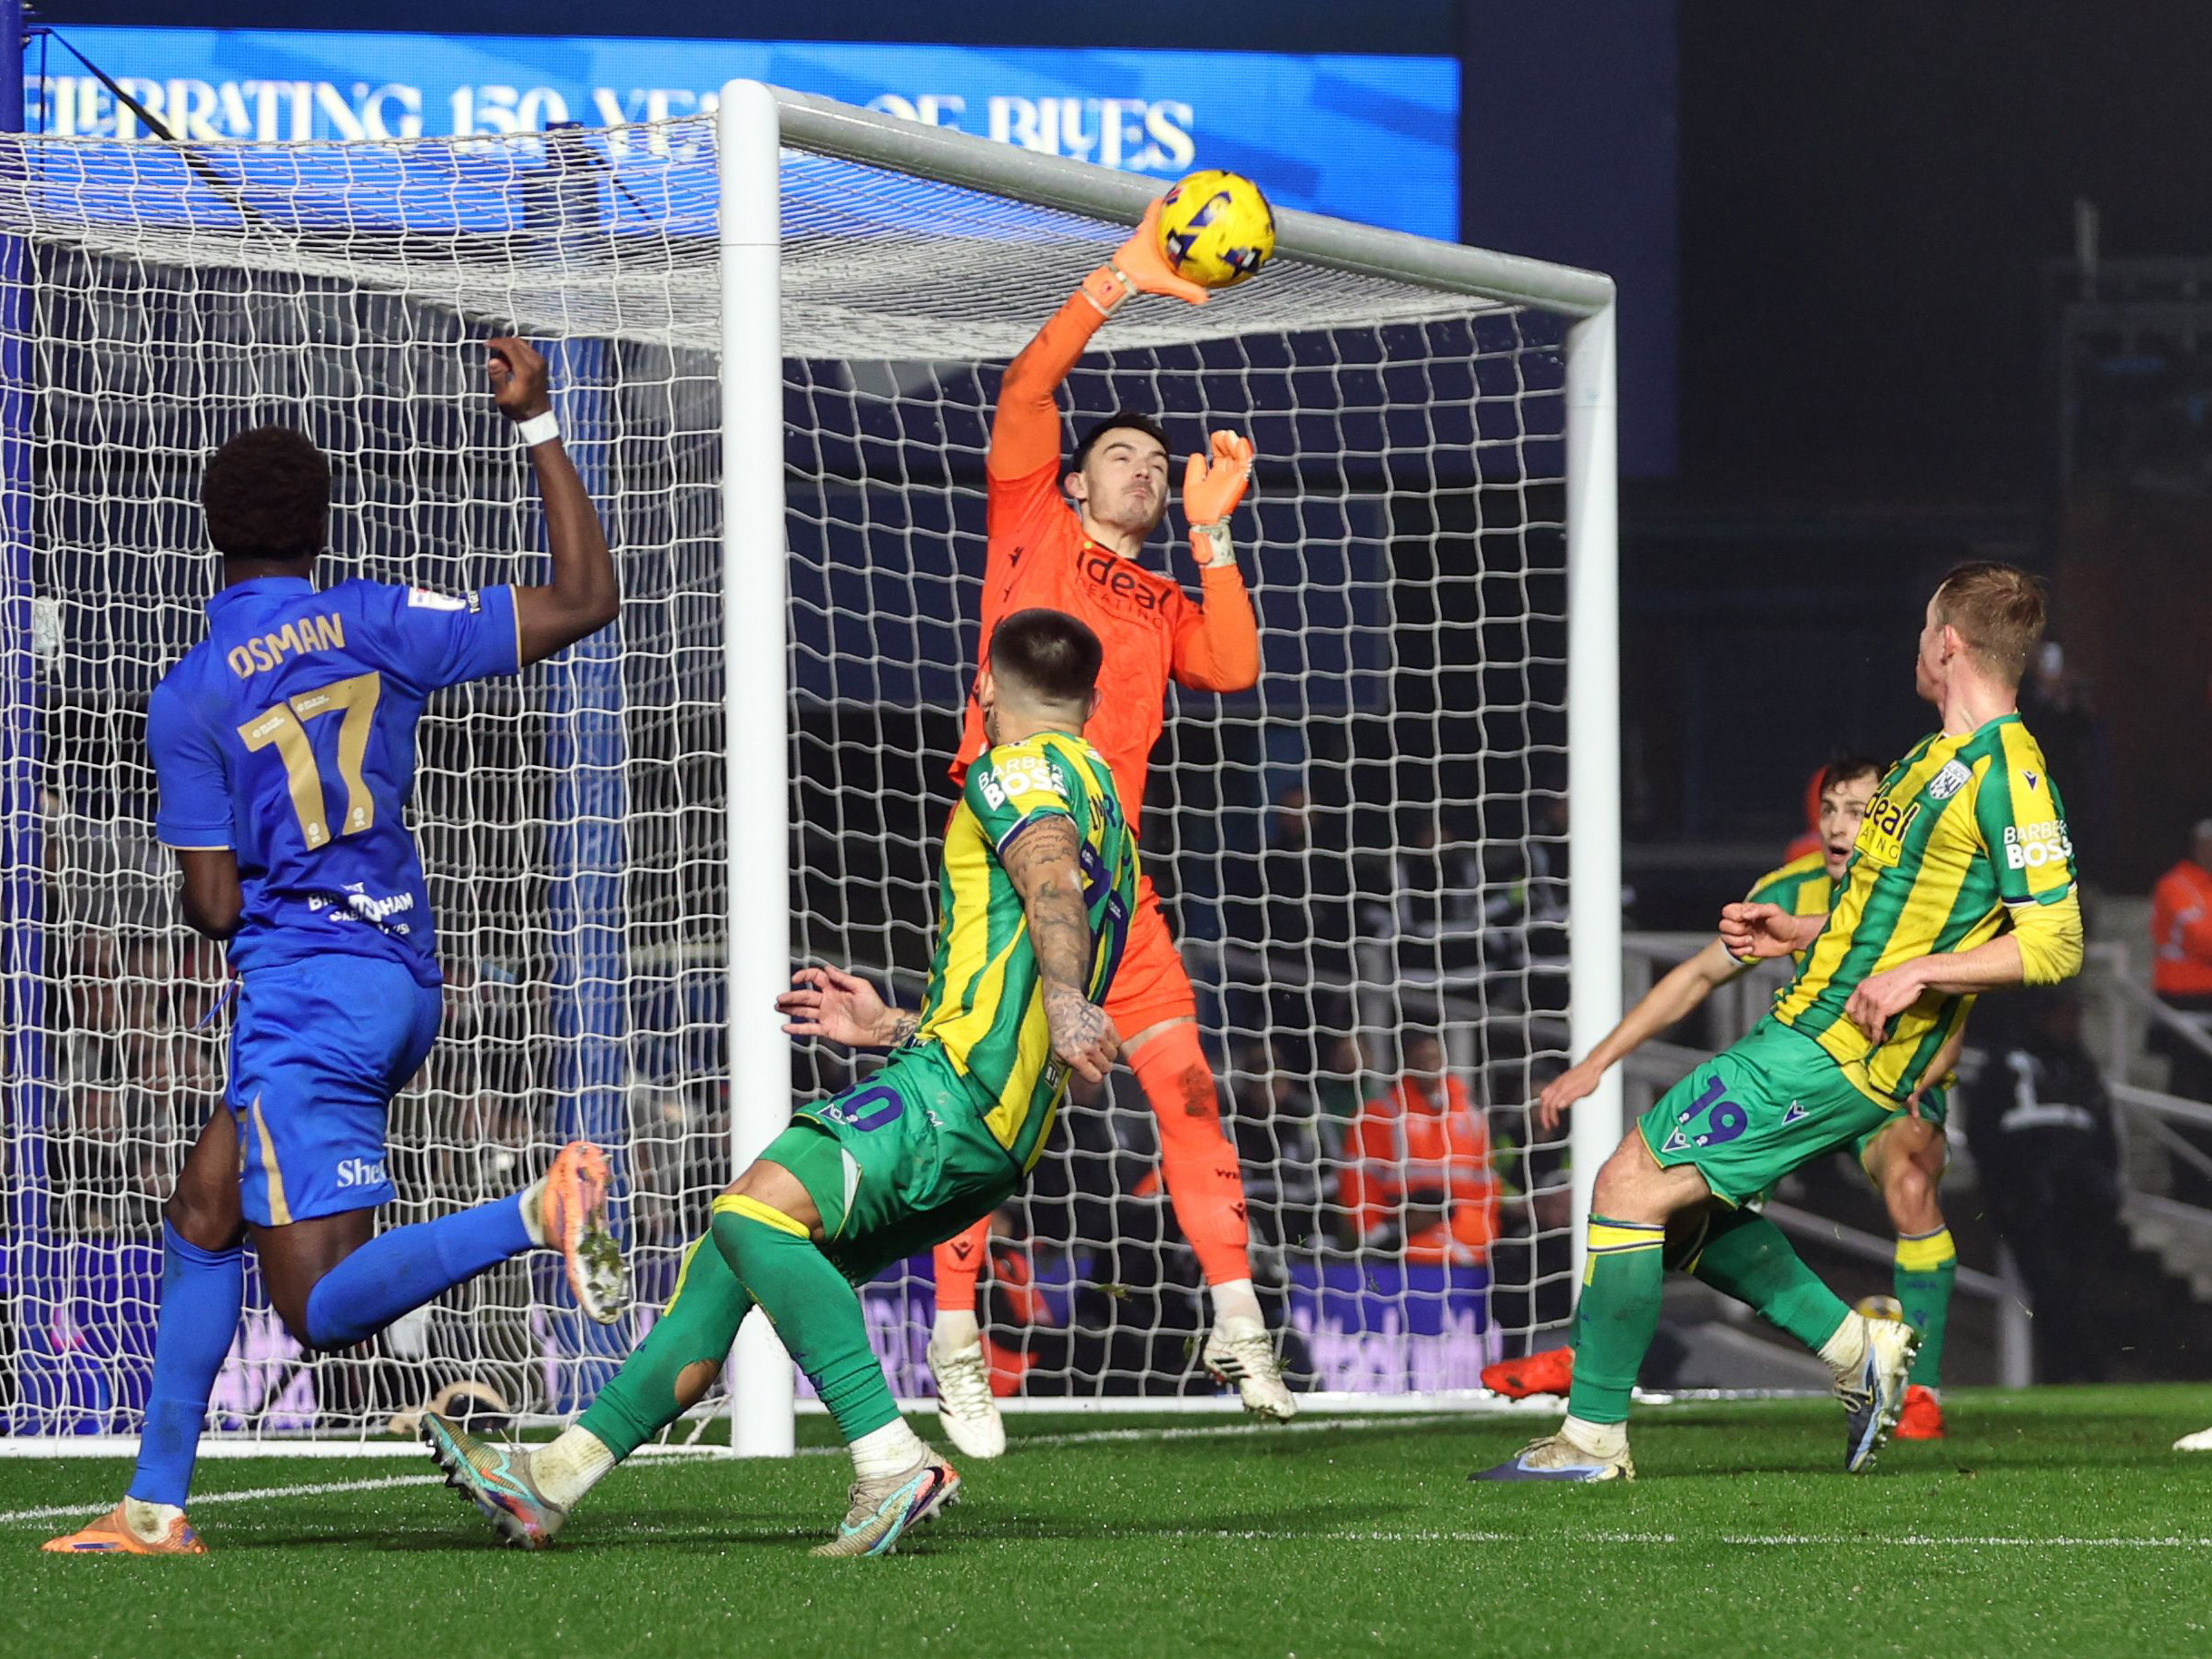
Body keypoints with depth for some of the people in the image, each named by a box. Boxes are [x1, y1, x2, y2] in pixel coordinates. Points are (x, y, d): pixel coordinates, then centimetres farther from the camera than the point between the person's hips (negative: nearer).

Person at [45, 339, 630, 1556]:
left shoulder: (188, 702, -7)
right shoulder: (377, 625, 1)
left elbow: (213, 906, -8)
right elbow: (585, 598, 3)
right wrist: (538, 427, 6)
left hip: (300, 989, -7)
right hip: (405, 977, 7)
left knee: (324, 1308, -10)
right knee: (201, 1214, 20)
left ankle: (537, 1214, -34)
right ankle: (155, 1506, 19)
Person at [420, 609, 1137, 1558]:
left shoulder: (1019, 770, 2)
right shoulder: (1099, 796, 32)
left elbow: (1048, 868, -22)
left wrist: (1062, 999, -40)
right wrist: (893, 1029, 37)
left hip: (959, 1087, -10)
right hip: (1001, 1132, 10)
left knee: (758, 1208, -27)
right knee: (733, 1259, 11)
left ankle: (893, 1464, -35)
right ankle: (552, 1480, 11)